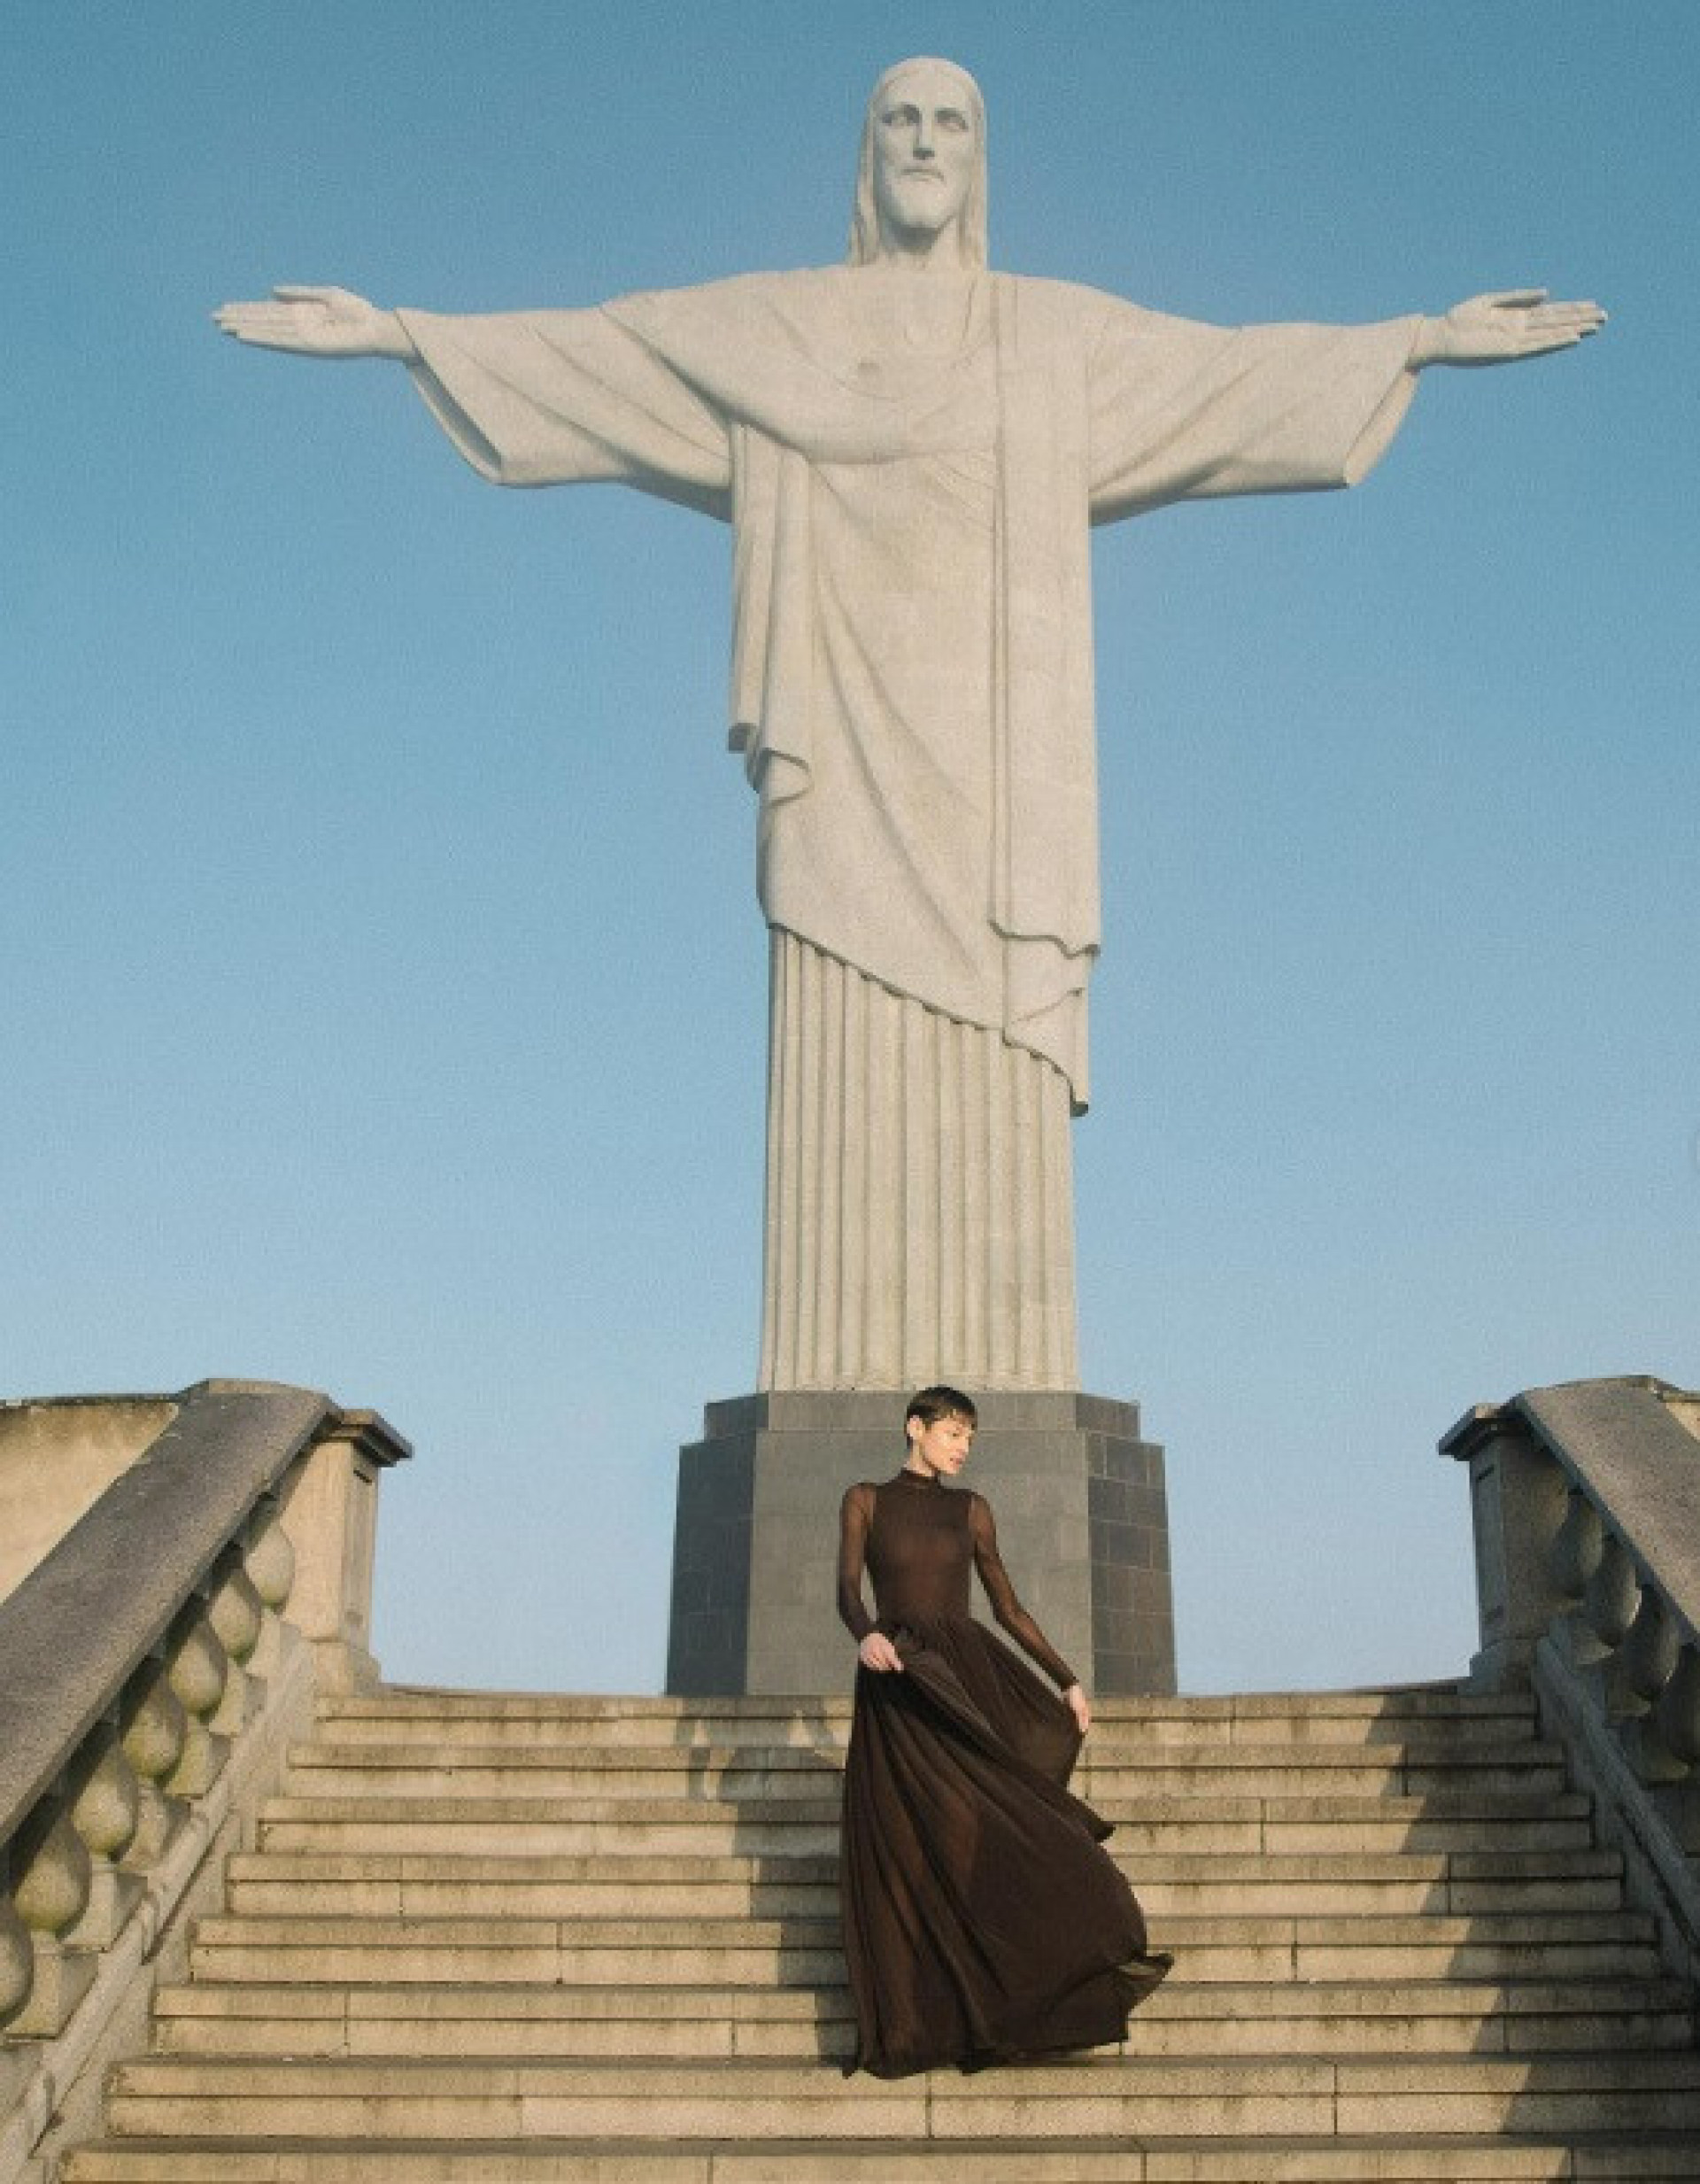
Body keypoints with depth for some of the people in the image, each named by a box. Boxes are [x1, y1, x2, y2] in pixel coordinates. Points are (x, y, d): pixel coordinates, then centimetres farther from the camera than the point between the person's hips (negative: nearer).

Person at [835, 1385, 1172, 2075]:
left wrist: (1067, 1680, 9)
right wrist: (865, 1635, -28)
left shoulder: (971, 1509, 15)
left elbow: (1009, 1608, 16)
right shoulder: (866, 1500, 8)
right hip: (897, 1684, -2)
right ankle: (912, 2024, 1)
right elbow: (847, 1589, -6)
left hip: (967, 1674, 2)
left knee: (992, 1824, -13)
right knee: (909, 1851, -6)